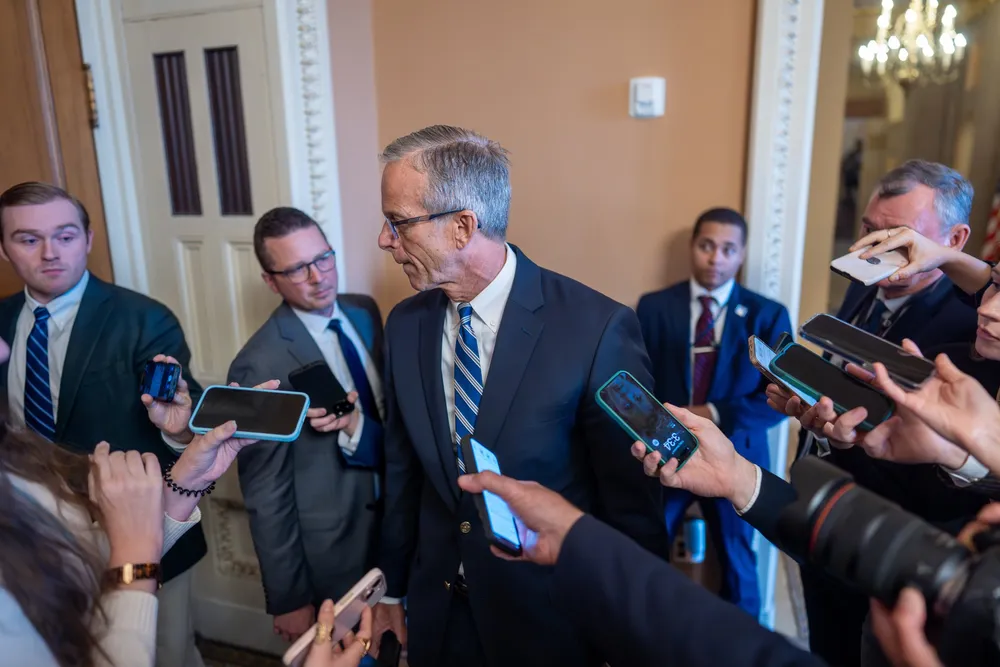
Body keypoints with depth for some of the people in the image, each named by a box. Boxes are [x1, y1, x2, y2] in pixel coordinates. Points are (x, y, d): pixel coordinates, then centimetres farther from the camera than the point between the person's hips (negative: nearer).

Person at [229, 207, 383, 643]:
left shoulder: (366, 312, -4)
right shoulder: (259, 365, -22)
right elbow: (266, 494, -16)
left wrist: (356, 427, -11)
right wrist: (288, 598, -10)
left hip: (400, 517, 6)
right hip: (332, 555, -5)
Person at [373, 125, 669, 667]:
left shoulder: (597, 328, -22)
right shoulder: (405, 325, -6)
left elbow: (632, 501, -14)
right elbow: (403, 471, 3)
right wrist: (393, 588, 9)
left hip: (550, 617, -4)